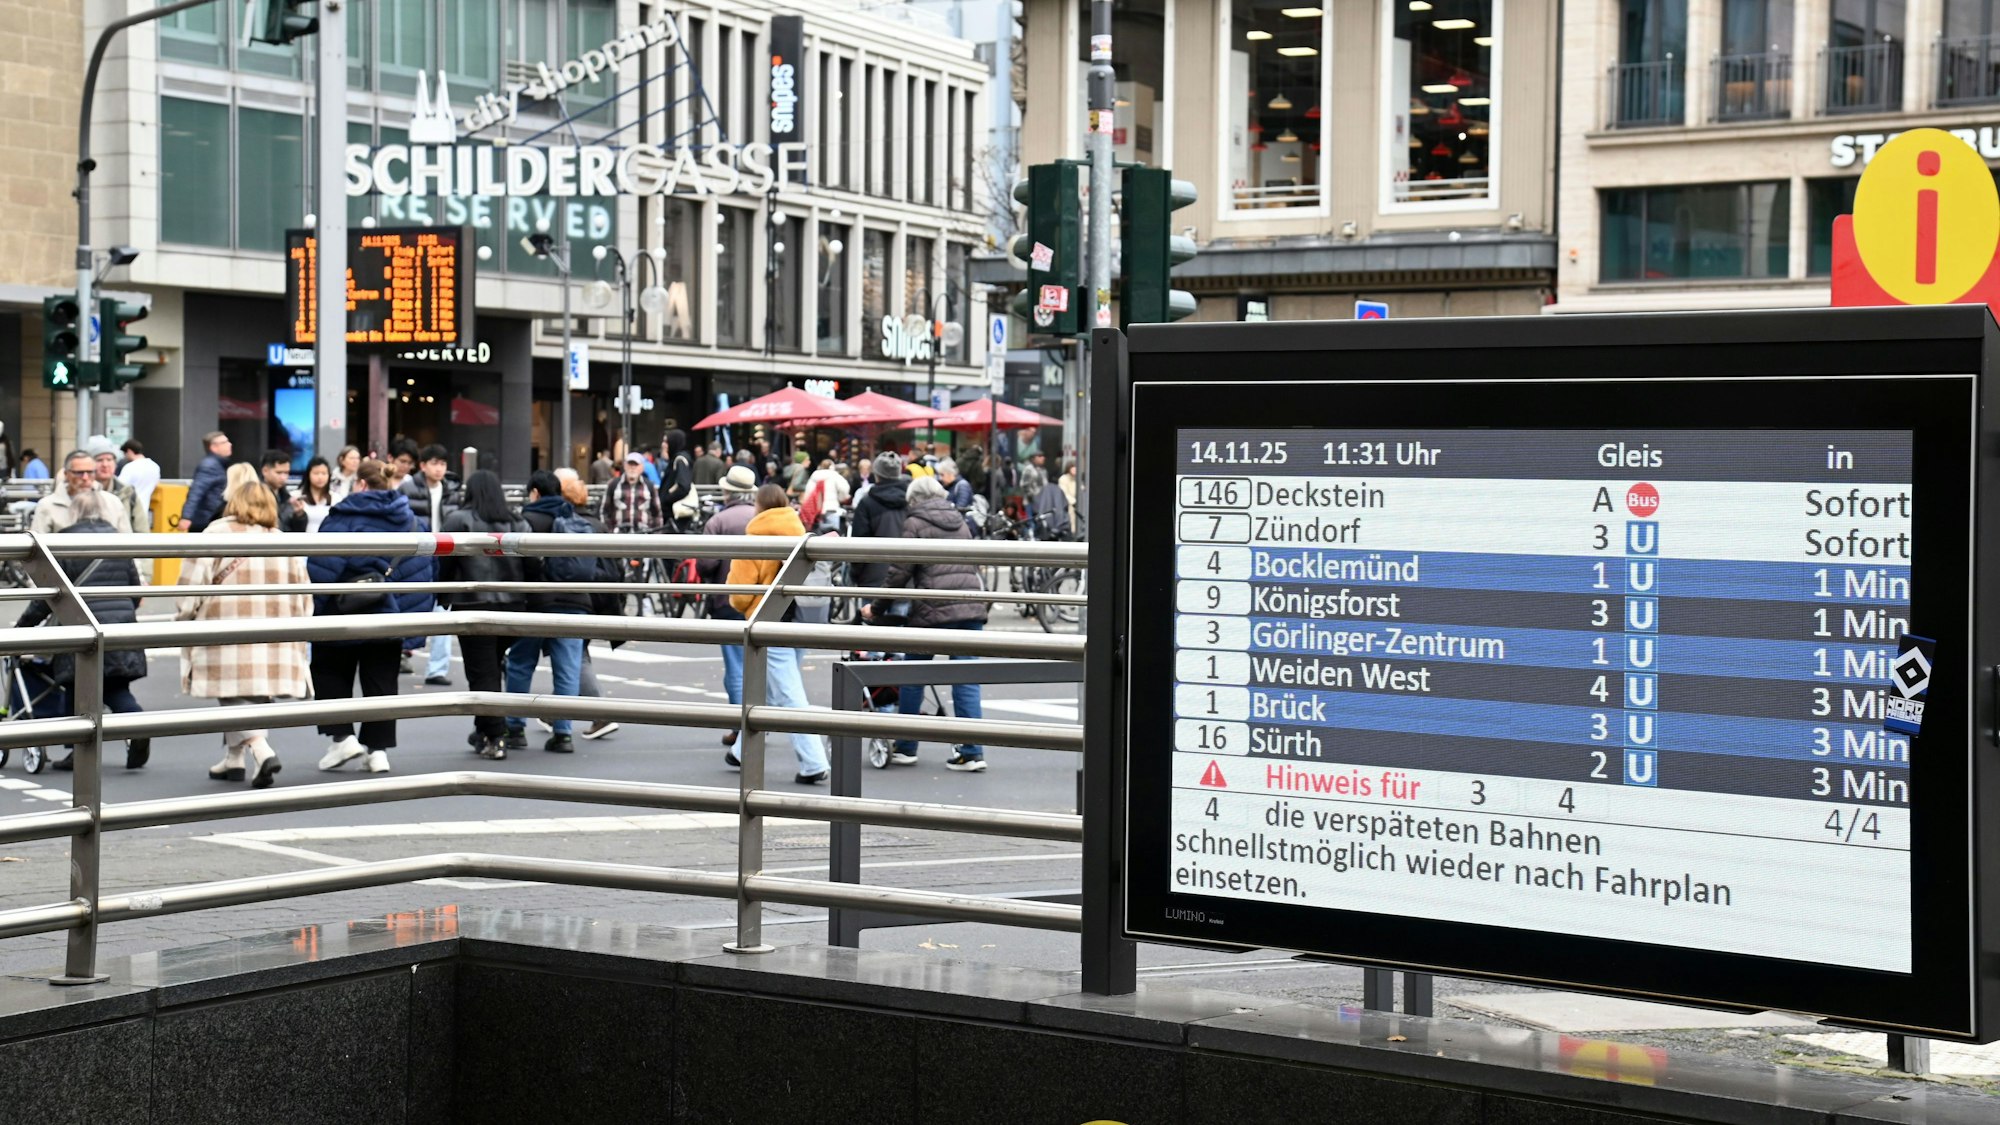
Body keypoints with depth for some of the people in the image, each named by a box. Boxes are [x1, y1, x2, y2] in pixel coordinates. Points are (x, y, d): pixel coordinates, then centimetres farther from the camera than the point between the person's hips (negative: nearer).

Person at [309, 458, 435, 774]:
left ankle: (342, 737, 4)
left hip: (345, 616, -4)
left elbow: (322, 568, -17)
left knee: (330, 673, 14)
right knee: (381, 681, 10)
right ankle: (379, 749, 7)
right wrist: (412, 618, 9)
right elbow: (423, 570, 6)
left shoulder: (342, 517, -11)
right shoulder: (407, 519, 6)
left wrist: (312, 607, -11)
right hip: (389, 617, 5)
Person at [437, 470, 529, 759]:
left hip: (474, 605, -5)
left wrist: (443, 597, 6)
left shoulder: (459, 520, -5)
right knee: (494, 667, 17)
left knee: (482, 672, 0)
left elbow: (444, 564, -6)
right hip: (512, 605, 5)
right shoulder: (518, 523, 10)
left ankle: (494, 737, -4)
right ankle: (484, 729, 24)